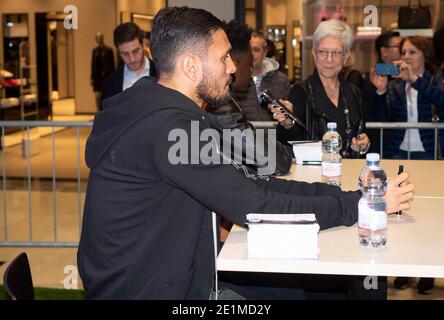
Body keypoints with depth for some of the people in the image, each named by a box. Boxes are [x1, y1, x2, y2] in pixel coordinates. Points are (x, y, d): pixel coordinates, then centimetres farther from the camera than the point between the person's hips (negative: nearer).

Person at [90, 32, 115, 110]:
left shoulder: (109, 50, -3)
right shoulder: (95, 50, 10)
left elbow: (112, 64, -4)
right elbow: (93, 64, 12)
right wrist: (92, 77, 9)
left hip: (106, 76, -4)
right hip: (97, 77, 4)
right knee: (97, 97, 4)